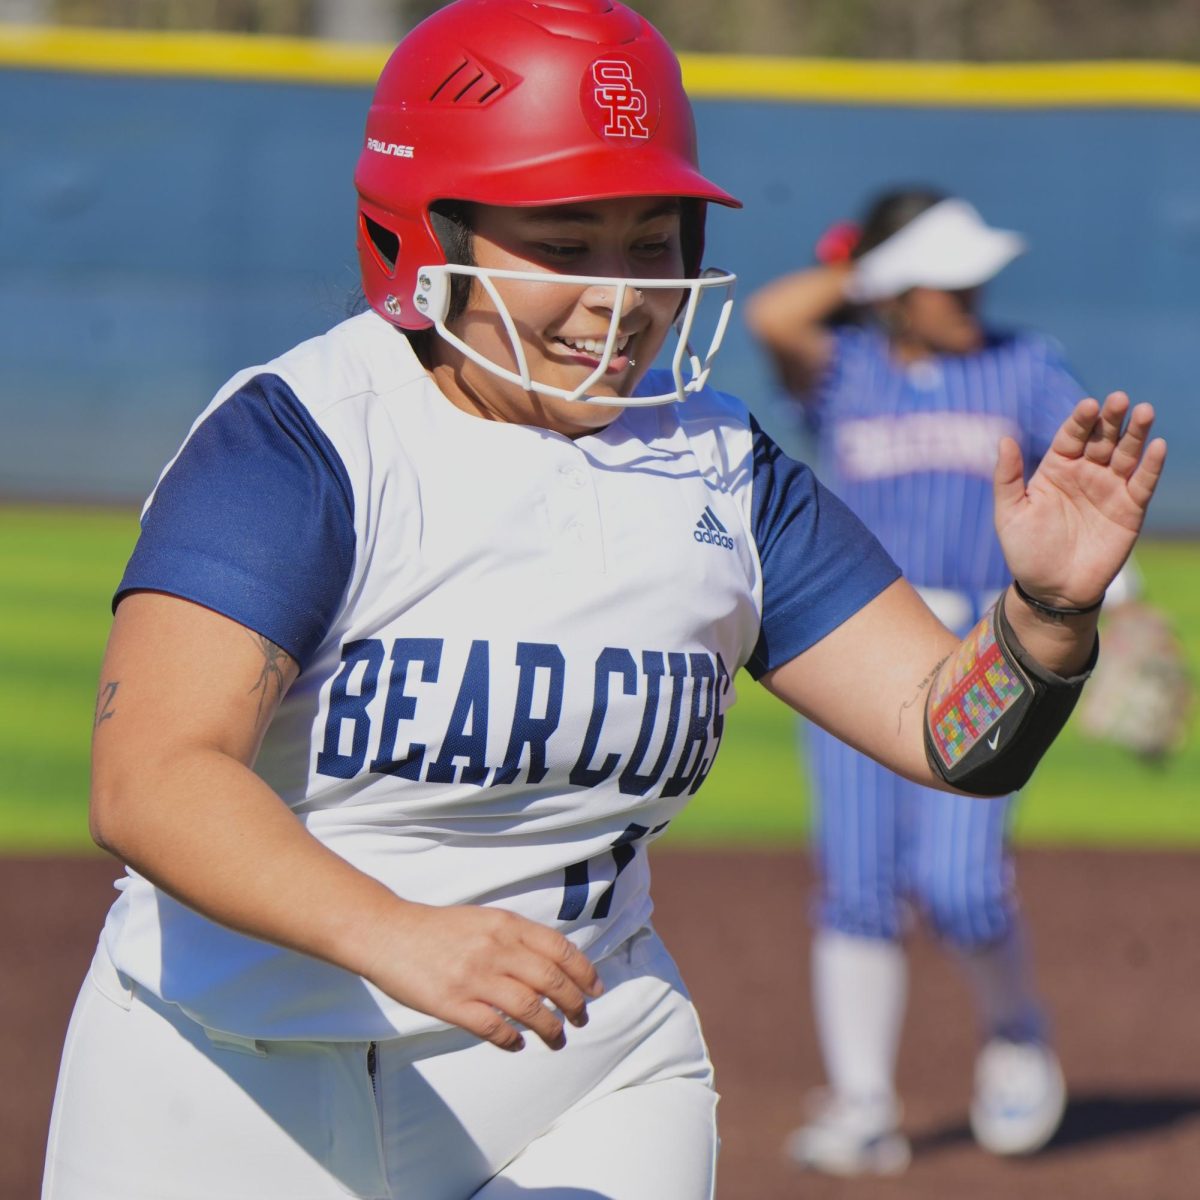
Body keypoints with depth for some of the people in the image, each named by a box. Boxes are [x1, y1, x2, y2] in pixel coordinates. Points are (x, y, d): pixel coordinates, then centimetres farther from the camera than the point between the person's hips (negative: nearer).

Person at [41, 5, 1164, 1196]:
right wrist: (386, 934, -44)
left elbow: (951, 732, 1)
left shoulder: (716, 467, 3)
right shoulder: (293, 442, -15)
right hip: (234, 1088, -3)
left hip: (582, 1080, 4)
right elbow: (149, 781, -28)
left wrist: (1049, 614, -21)